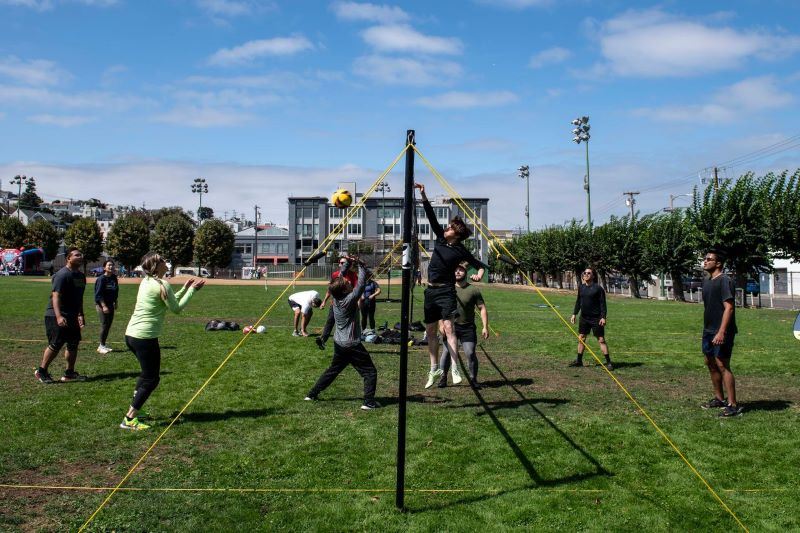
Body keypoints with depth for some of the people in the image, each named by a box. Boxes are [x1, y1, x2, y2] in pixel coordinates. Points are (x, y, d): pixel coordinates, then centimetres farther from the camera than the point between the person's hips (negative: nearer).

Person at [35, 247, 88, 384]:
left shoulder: (81, 275, 12)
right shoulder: (62, 275, -16)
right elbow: (55, 296, -23)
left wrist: (80, 315, 22)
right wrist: (58, 316, -32)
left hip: (72, 316, 9)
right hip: (57, 317, -9)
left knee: (74, 344, 10)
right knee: (55, 345, -6)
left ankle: (69, 373, 19)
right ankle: (41, 371, 11)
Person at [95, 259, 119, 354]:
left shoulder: (114, 278, 6)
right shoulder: (101, 279, -13)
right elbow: (98, 294, -16)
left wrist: (115, 303, 17)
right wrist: (104, 306, -22)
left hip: (110, 304, 7)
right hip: (101, 304, -7)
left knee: (108, 325, 8)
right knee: (104, 325, -7)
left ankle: (103, 345, 18)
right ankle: (101, 346, 3)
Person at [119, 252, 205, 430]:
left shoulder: (146, 282, 14)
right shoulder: (162, 285, -13)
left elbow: (171, 302, 20)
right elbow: (176, 308, -6)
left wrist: (185, 288, 19)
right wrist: (192, 290, 0)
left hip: (131, 334, 9)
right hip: (145, 337, -9)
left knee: (147, 374, 27)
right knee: (151, 379, 1)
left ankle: (133, 411, 31)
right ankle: (129, 420, 1)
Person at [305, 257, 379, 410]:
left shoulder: (336, 297, -1)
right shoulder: (349, 300, -21)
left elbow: (340, 275, 9)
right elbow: (361, 284, -20)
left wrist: (347, 263, 6)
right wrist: (361, 266, -11)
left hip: (339, 344, 8)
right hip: (352, 345, -8)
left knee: (333, 370, 24)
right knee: (370, 371, 1)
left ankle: (312, 394, 27)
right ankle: (369, 402, -4)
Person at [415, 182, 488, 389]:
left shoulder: (461, 250, -6)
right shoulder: (440, 238, 5)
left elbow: (479, 265, 2)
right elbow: (431, 216, 2)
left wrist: (479, 274, -19)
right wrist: (423, 196, -4)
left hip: (446, 290, -6)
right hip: (430, 290, 6)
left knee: (448, 326, -19)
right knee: (430, 331, 9)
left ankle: (455, 369, -19)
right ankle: (434, 369, 19)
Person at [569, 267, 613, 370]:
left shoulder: (598, 288, -10)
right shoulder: (581, 287, 6)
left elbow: (603, 303, -10)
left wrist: (603, 317, -17)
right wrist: (574, 314, 12)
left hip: (596, 318, -6)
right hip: (584, 317, 6)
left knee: (601, 339, -3)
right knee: (581, 338, 11)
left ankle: (608, 362, 2)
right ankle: (579, 360, 22)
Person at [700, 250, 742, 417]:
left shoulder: (724, 281, -14)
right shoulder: (707, 282, 14)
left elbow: (729, 308, -20)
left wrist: (721, 332, -26)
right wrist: (707, 329, 18)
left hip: (721, 333, -9)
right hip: (708, 331, 10)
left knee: (722, 365, -9)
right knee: (710, 363, 15)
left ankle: (733, 405, -5)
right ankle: (719, 399, 28)